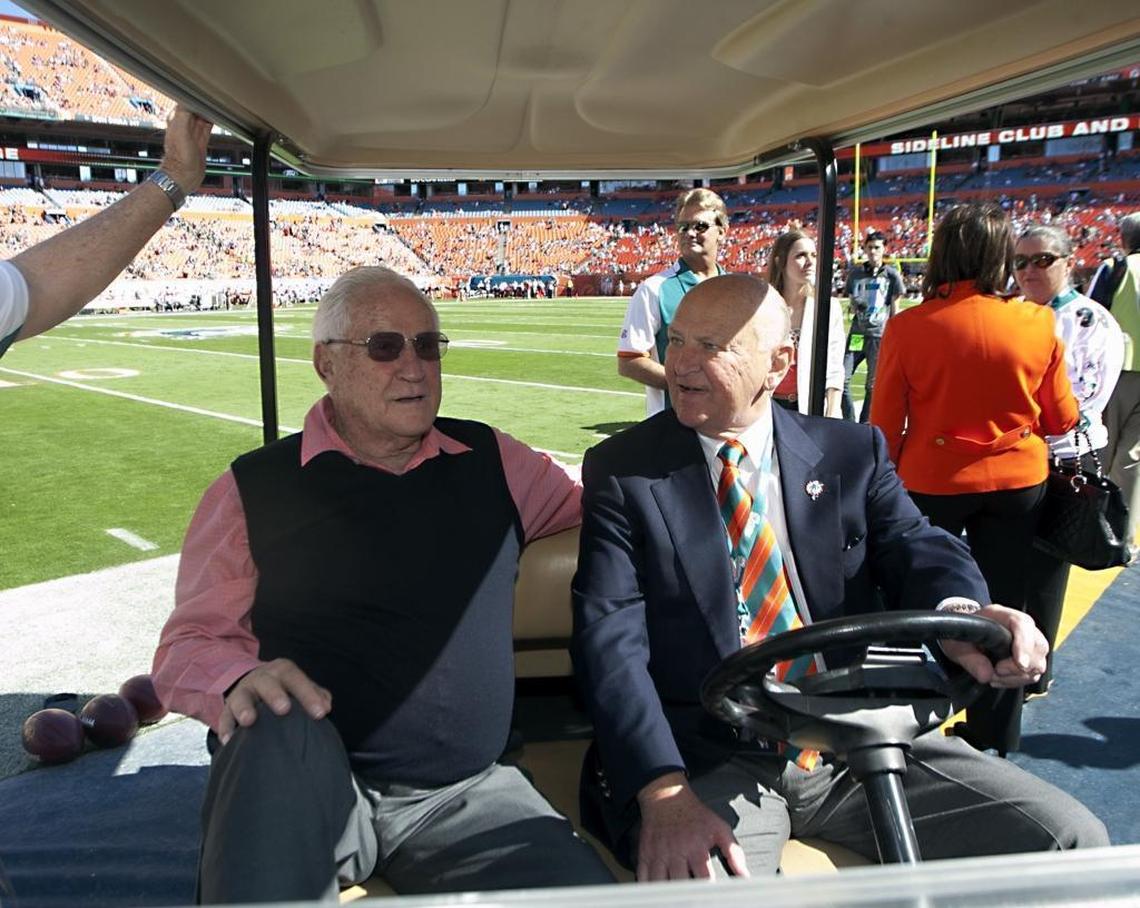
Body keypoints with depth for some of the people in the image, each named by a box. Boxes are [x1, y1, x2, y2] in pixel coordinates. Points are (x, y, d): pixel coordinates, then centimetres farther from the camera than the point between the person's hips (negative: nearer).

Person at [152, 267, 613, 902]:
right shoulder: (255, 488, 4)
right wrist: (243, 681, -21)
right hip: (301, 781, -2)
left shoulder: (492, 461, 11)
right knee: (281, 733, -35)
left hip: (468, 795, 3)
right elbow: (189, 645, 2)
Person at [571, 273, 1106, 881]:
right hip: (710, 759, -3)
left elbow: (916, 547, -3)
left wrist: (958, 612, -29)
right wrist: (665, 791, -23)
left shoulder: (852, 451, 9)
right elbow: (610, 639, -10)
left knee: (1073, 841, -8)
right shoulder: (622, 469, 0)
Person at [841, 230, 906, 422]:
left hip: (879, 336, -3)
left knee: (872, 385, 1)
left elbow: (895, 311, 4)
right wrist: (855, 305, -4)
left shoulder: (892, 275, 3)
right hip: (856, 334, 3)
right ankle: (849, 422, 6)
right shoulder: (856, 273, 12)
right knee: (841, 379, -5)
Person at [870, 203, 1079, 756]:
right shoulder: (1037, 324, -9)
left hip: (931, 481, -1)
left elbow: (885, 423, -8)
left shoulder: (909, 327, -14)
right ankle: (994, 741, 30)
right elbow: (1061, 419, 0)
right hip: (1017, 482, 2)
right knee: (1002, 609, 15)